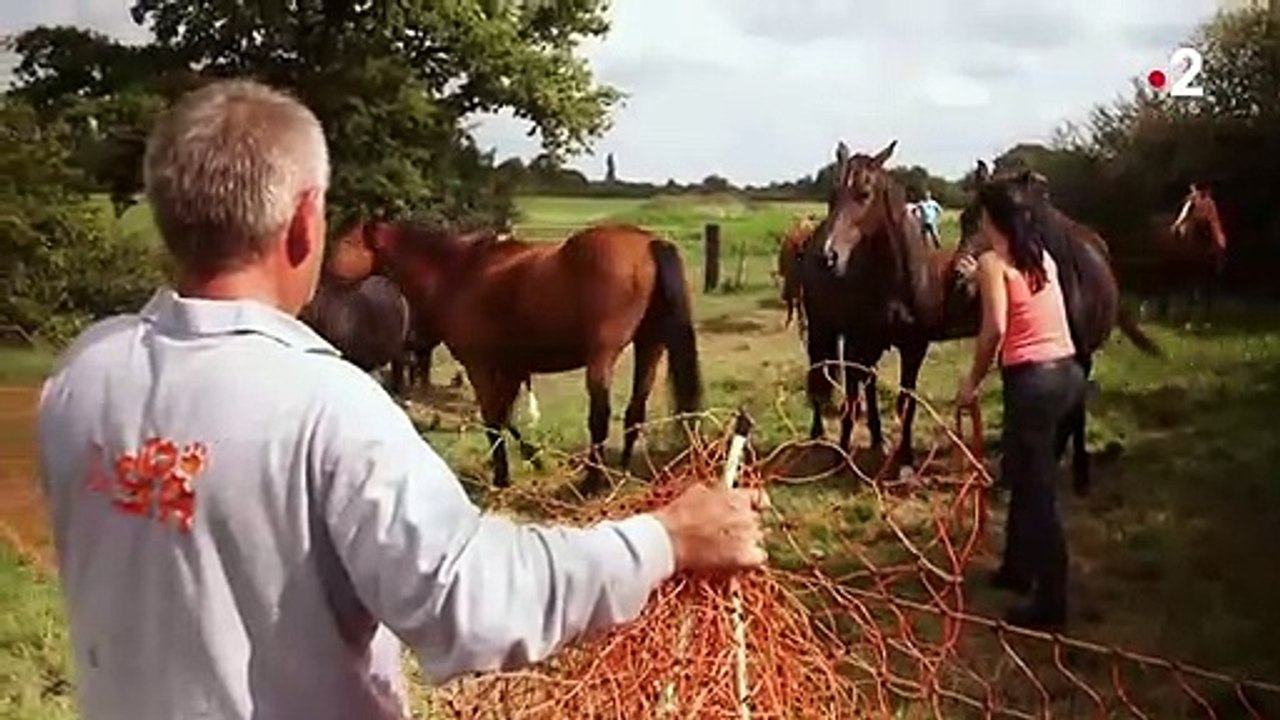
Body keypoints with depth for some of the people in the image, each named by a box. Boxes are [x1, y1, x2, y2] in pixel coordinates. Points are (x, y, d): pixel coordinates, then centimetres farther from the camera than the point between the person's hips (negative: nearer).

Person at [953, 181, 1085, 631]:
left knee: (1039, 492, -1)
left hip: (1033, 380, -8)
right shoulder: (1043, 257, 14)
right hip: (1068, 373, 8)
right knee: (1023, 474, 24)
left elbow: (995, 328, -18)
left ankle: (1051, 605, 5)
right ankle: (1018, 569, 39)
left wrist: (972, 381, -5)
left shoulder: (993, 262, -7)